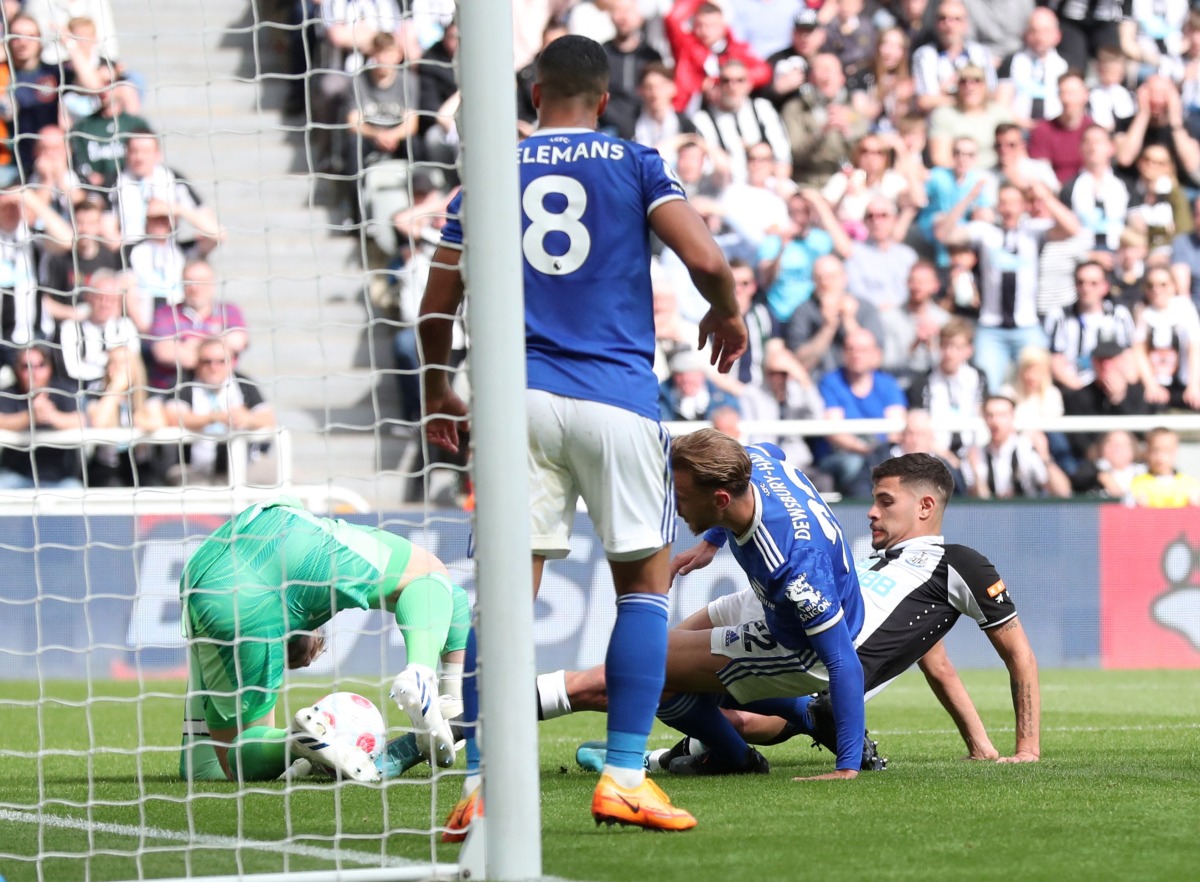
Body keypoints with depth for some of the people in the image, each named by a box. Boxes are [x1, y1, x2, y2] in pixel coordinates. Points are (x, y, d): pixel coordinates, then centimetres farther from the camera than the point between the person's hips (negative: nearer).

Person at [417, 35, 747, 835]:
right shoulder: (635, 166, 6)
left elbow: (437, 305, 12)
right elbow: (706, 258, -7)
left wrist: (437, 394, 29)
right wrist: (728, 314, 14)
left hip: (520, 399, 2)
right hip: (617, 395, -2)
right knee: (646, 578, 10)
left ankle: (481, 787, -6)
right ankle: (624, 778, 1)